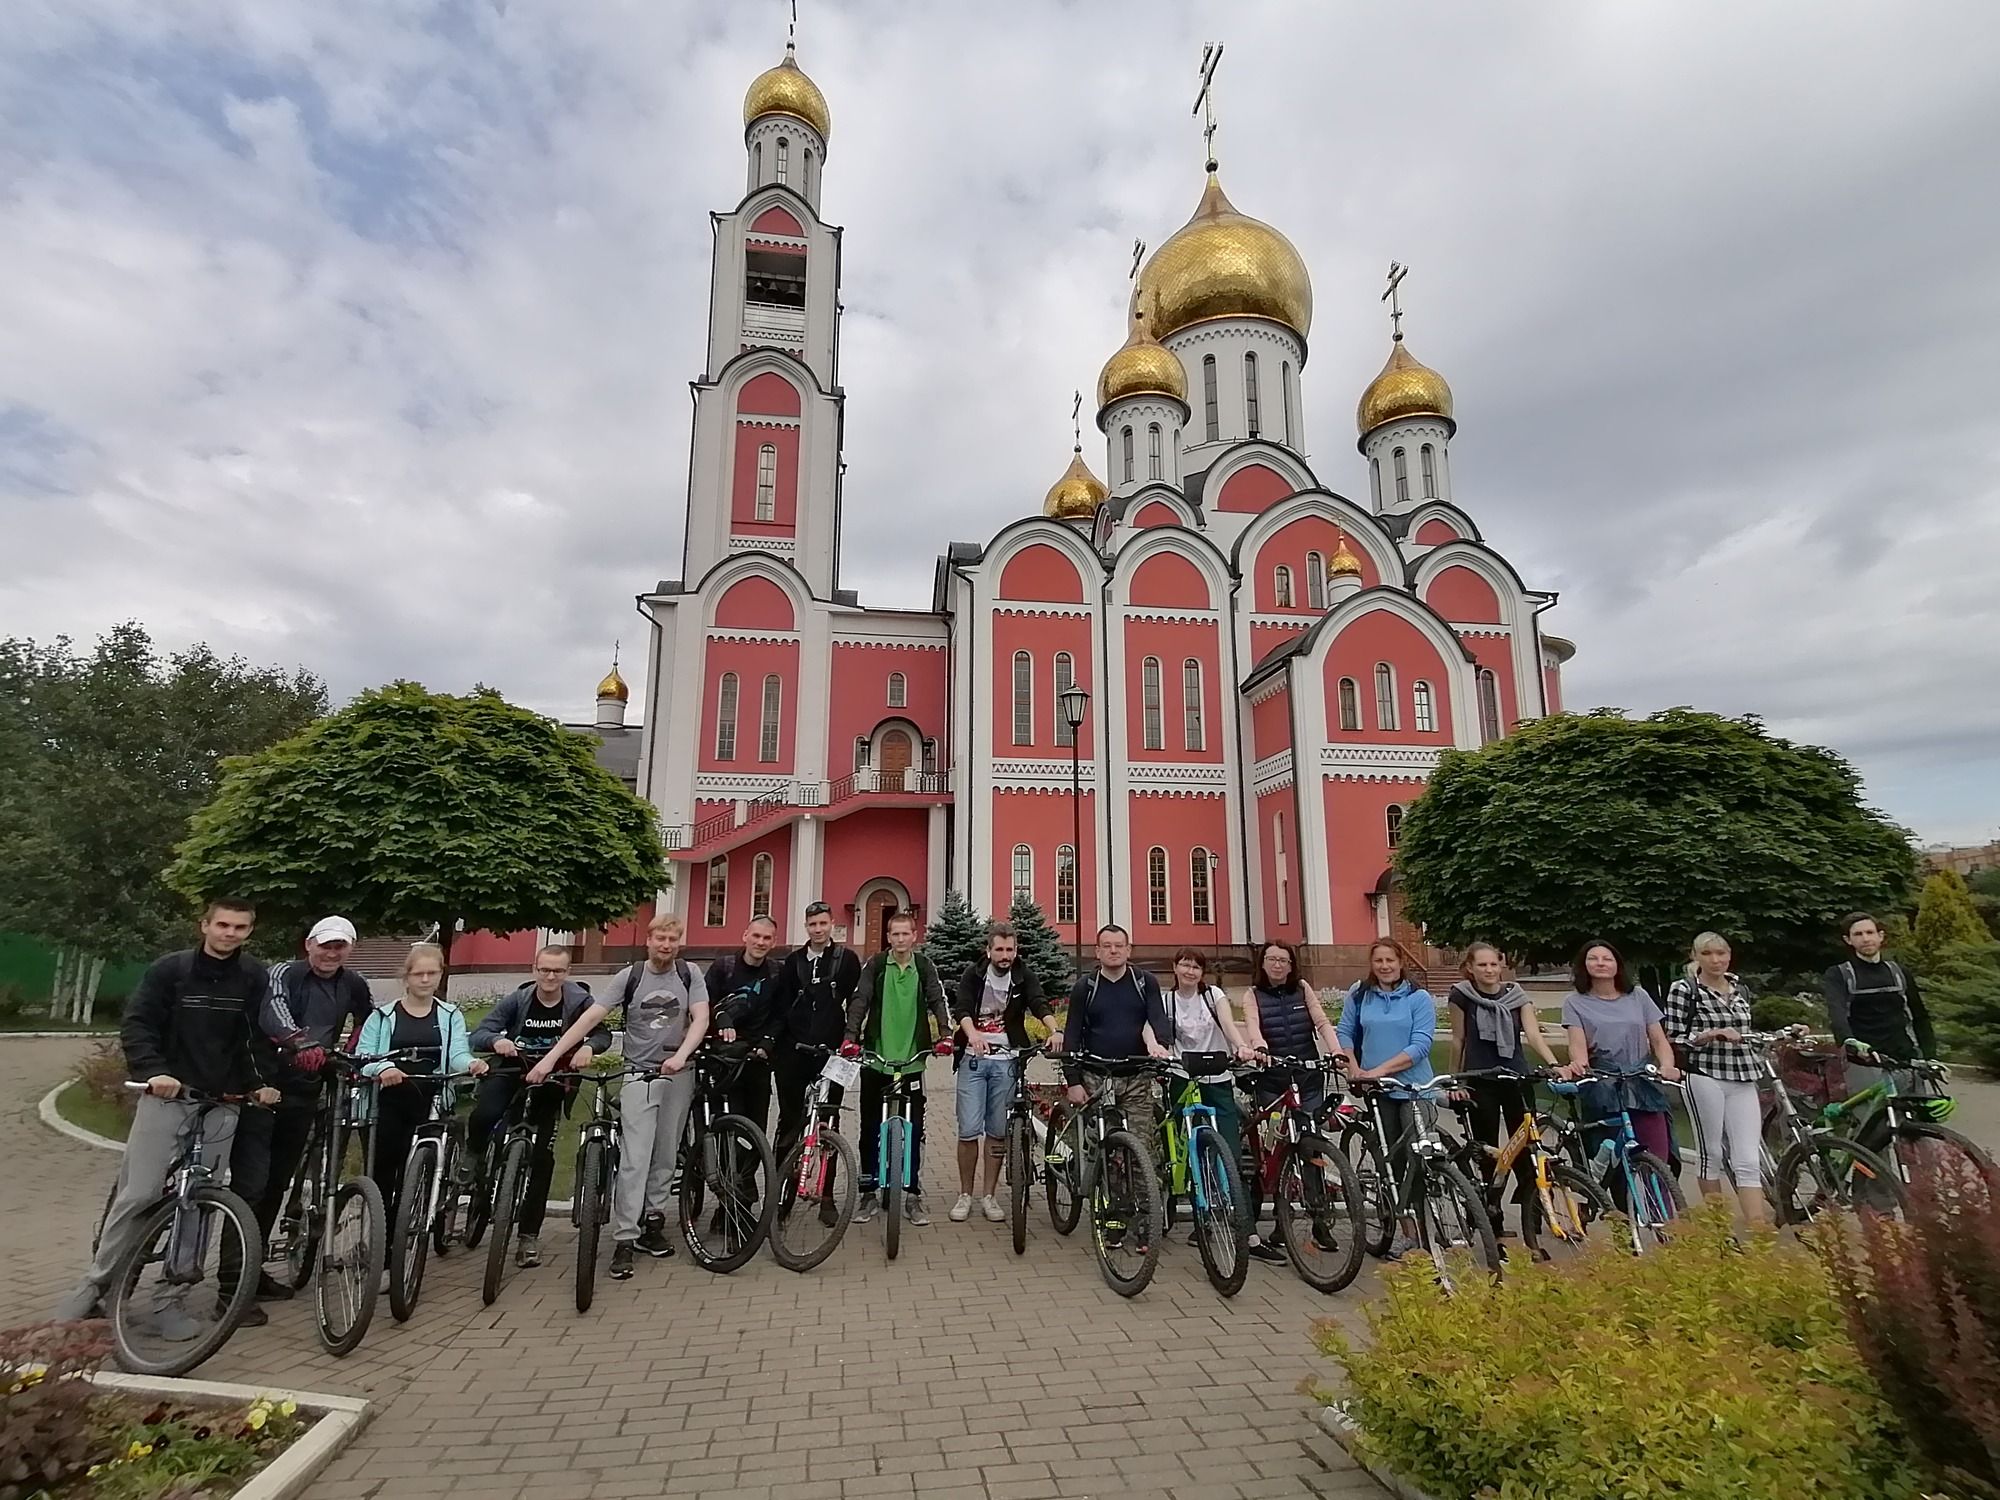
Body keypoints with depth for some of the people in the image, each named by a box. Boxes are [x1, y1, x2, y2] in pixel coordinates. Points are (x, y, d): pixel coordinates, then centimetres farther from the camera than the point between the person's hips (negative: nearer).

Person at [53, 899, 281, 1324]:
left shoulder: (255, 978, 2)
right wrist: (153, 1071, -18)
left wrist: (261, 1082, -8)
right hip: (166, 1095, -1)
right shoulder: (170, 970, -1)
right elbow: (136, 1024, -4)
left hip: (222, 1103, 1)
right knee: (137, 1194, -3)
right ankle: (93, 1284, 16)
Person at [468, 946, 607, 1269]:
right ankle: (473, 1157, 5)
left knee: (542, 1157, -1)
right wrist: (496, 1040, -39)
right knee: (485, 1114, -32)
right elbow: (478, 1035, -16)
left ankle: (529, 1235, 13)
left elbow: (602, 1033, -10)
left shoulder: (579, 1001, -14)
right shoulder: (516, 1001, -13)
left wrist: (588, 1046, -33)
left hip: (550, 1079, 0)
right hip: (511, 1070, 0)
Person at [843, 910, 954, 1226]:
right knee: (870, 1128, 8)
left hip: (911, 1060, 0)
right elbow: (859, 1000, -8)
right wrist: (851, 1036, -22)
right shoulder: (875, 965, 0)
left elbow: (937, 1000, -5)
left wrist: (944, 1033, -22)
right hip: (875, 1058, 0)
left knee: (914, 1129, 5)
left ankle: (913, 1197, 17)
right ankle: (869, 1194, 22)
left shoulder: (924, 967, 4)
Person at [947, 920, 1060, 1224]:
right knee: (969, 1130, -2)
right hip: (973, 1058, -1)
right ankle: (965, 1195, 15)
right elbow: (961, 1008, -15)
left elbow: (1039, 1004, -16)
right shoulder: (973, 974, -1)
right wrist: (973, 1034, -36)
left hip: (1005, 1061, 1)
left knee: (998, 1131, 7)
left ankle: (990, 1196, 20)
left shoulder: (1024, 976, 1)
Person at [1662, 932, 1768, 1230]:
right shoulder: (1683, 989, -3)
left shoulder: (1740, 989, 14)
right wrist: (1712, 1034, -16)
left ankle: (1760, 1228, -3)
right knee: (1713, 1153, 4)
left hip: (1743, 1081, 4)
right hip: (1705, 1077, -4)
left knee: (1748, 1159, -2)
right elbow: (1672, 1039, -6)